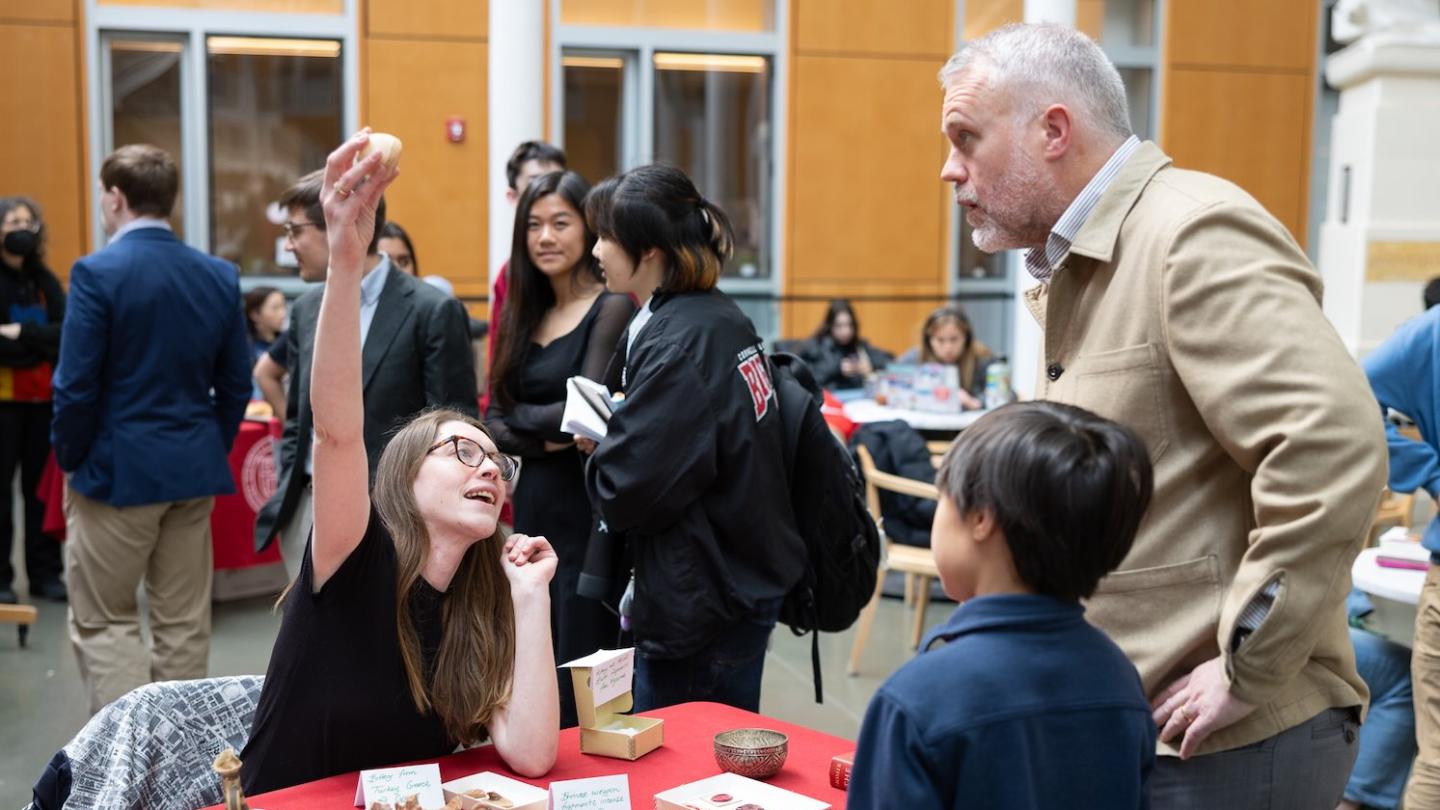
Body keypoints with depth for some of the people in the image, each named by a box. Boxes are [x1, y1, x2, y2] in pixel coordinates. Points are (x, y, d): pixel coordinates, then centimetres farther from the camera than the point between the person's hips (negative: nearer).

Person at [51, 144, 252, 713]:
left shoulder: (97, 273, -12)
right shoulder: (220, 275, 4)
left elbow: (76, 387, -13)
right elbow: (235, 385, 5)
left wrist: (70, 459, 1)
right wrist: (211, 451, 14)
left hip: (118, 471, -5)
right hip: (195, 472, 5)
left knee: (102, 621, 7)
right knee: (184, 623, 12)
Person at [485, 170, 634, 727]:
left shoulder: (611, 308, -10)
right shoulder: (525, 314, 11)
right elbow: (493, 421, 6)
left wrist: (519, 417, -4)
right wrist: (542, 439, -12)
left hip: (589, 509, -7)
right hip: (533, 506, 7)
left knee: (581, 689, -1)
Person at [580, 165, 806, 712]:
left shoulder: (675, 347, -21)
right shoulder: (721, 318, 7)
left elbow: (626, 494, -24)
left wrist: (598, 453, -4)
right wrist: (615, 437, 1)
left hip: (701, 608, -9)